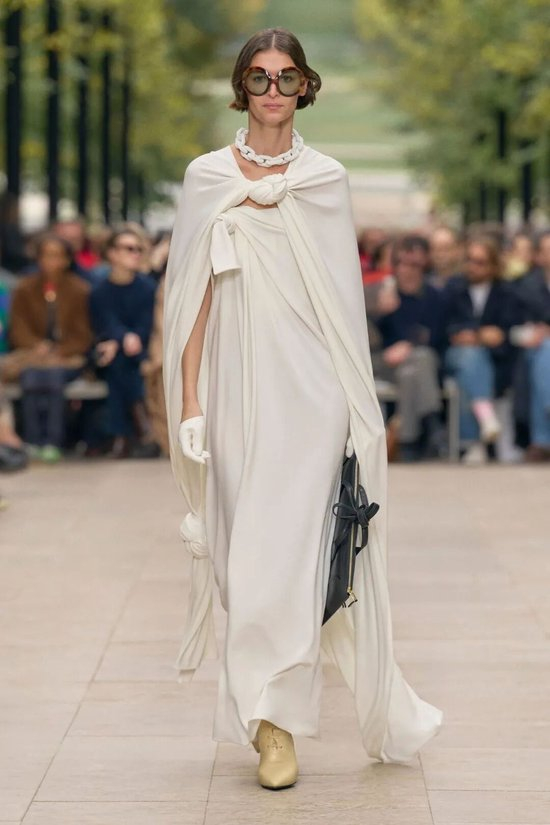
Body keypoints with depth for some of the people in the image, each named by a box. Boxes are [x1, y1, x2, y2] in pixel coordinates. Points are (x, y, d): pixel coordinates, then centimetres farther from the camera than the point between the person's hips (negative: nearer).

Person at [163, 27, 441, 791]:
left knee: (291, 548, -7)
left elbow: (342, 298, 10)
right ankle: (272, 714, 14)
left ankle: (275, 716, 2)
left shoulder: (327, 179, 6)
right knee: (248, 550, 3)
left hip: (309, 390, -1)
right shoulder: (208, 178, 5)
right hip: (239, 386, 1)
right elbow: (196, 295, 1)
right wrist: (189, 402, -3)